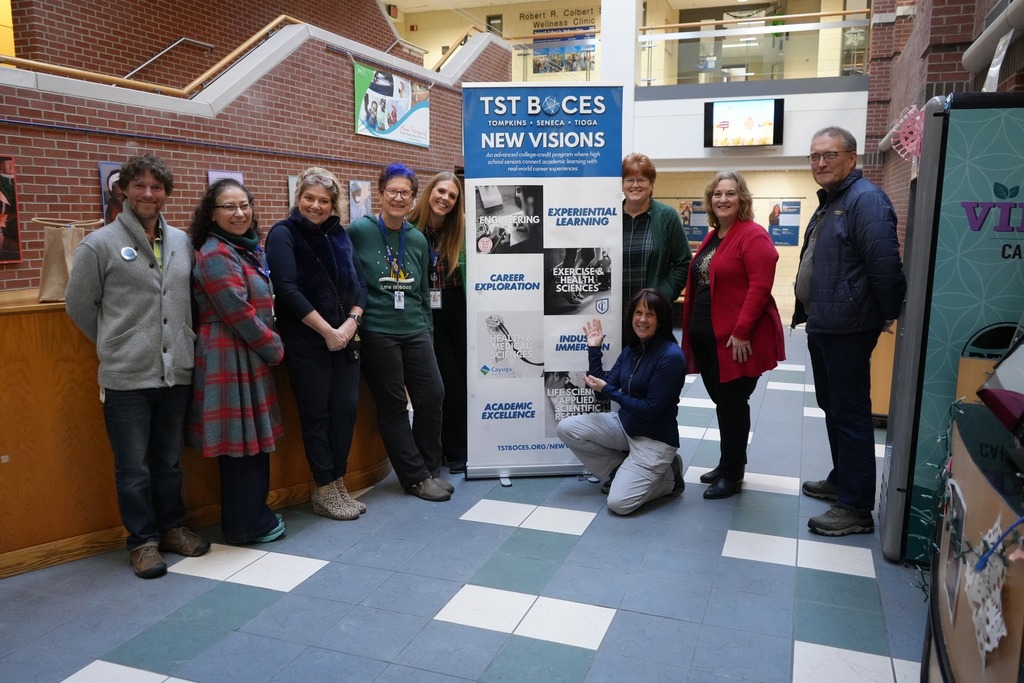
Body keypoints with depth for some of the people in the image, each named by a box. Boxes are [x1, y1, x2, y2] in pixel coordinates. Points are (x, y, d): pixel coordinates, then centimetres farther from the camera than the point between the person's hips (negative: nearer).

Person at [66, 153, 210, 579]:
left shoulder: (182, 242, 8)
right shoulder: (100, 244, -4)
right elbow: (79, 305, 3)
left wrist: (182, 343, 10)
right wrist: (116, 347, 7)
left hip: (177, 372, 4)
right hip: (126, 378, -4)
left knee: (170, 461, 16)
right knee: (134, 468, 5)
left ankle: (171, 527, 32)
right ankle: (142, 540, 20)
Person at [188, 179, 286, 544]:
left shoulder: (247, 248, 14)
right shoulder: (215, 255, -14)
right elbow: (239, 314, -19)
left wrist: (271, 346, 10)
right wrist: (276, 348, -8)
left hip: (250, 356, 9)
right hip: (229, 358, -9)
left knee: (254, 440, 14)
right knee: (242, 442, 0)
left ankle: (253, 515, 26)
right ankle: (246, 525, 13)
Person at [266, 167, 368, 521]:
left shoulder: (339, 234, 12)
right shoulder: (284, 234, -5)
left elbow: (359, 283, 10)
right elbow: (287, 290, -14)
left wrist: (351, 322, -7)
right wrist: (327, 331, -16)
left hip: (345, 338, 5)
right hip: (306, 341, -5)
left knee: (346, 409, 7)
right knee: (316, 413, 2)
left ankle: (338, 484, 21)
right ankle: (324, 491, 14)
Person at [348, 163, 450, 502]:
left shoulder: (417, 239, 10)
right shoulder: (359, 231, -4)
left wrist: (428, 330, 17)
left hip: (415, 331, 5)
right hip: (376, 332, -5)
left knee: (432, 396, 2)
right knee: (393, 406, 3)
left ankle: (430, 468, 20)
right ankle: (416, 477, 14)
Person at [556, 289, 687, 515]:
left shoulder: (671, 356, -22)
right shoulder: (631, 349, 1)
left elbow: (650, 410, -22)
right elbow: (602, 389, -1)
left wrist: (608, 390, -21)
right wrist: (594, 349, -6)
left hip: (654, 439, -7)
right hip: (624, 424, 7)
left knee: (619, 503, -18)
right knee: (565, 428, -7)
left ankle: (667, 477, 10)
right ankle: (624, 470, 8)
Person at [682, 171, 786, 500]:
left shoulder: (753, 235, -13)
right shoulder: (712, 237, 15)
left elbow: (760, 286, -20)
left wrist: (741, 332, -23)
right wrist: (691, 329, 17)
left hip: (735, 339, -8)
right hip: (707, 337, 8)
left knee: (732, 404, 2)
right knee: (723, 401, 16)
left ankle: (732, 474, 15)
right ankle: (729, 463, 31)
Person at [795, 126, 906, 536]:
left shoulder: (865, 199, -17)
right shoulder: (829, 201, 16)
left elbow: (885, 264, -22)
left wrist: (892, 316, -14)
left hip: (847, 330, -10)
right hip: (822, 326, 10)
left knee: (850, 414, -3)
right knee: (832, 407, 20)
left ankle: (855, 509, 6)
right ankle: (841, 481, 35)